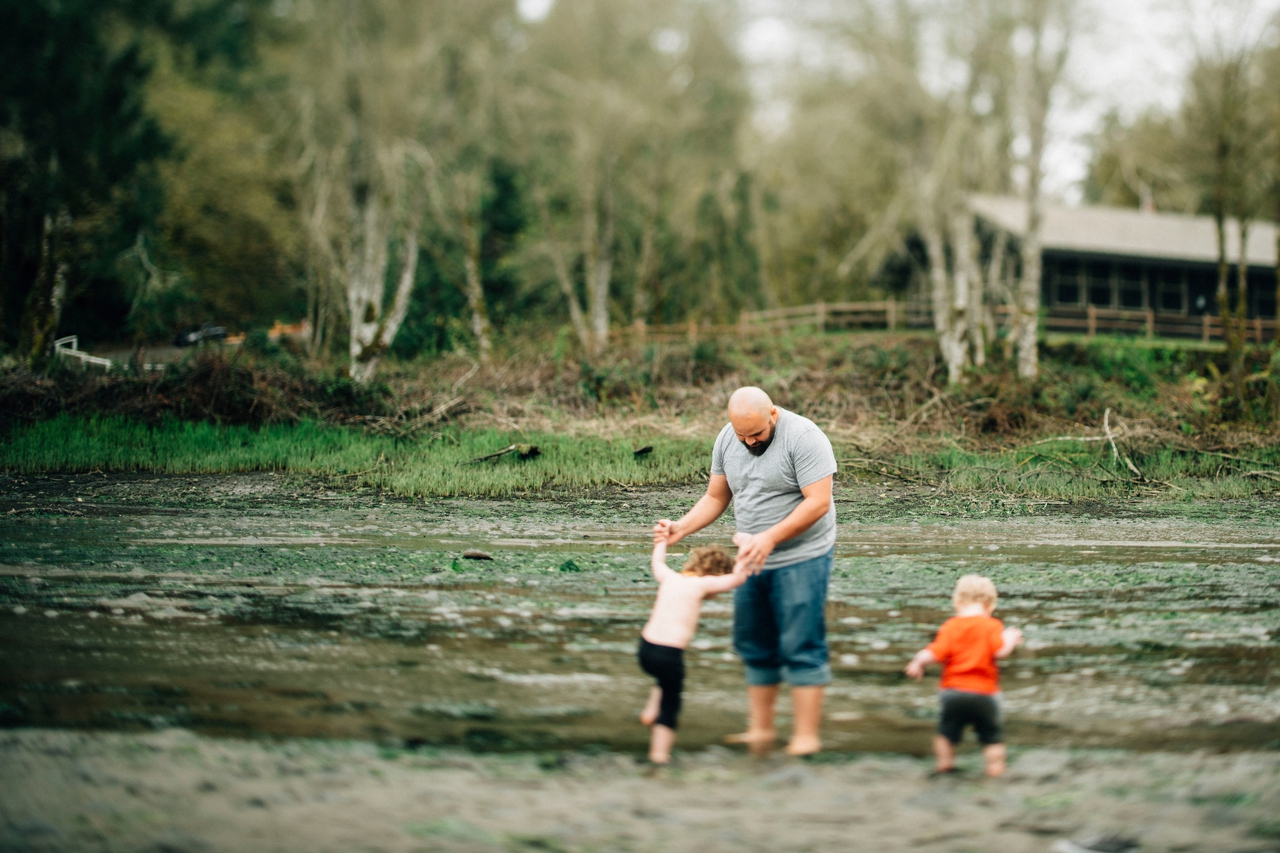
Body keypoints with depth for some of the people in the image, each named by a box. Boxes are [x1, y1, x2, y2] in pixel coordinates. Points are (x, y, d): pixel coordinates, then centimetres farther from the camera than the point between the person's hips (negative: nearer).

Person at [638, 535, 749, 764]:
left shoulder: (669, 578, 13)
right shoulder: (702, 584, -5)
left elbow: (657, 562, 35)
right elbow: (736, 578, -11)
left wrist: (661, 543, 52)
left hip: (646, 647, 7)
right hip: (670, 654, -7)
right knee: (670, 704, 8)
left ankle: (651, 711, 28)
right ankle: (660, 751, 8)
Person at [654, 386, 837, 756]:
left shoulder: (803, 437, -17)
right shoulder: (727, 440, 4)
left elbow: (818, 502, -21)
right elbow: (715, 497, 11)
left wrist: (769, 538, -26)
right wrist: (680, 528, -5)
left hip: (801, 558, -7)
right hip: (752, 559, 7)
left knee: (801, 647, -6)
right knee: (754, 647, 11)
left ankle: (806, 736, -1)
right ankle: (760, 729, 22)